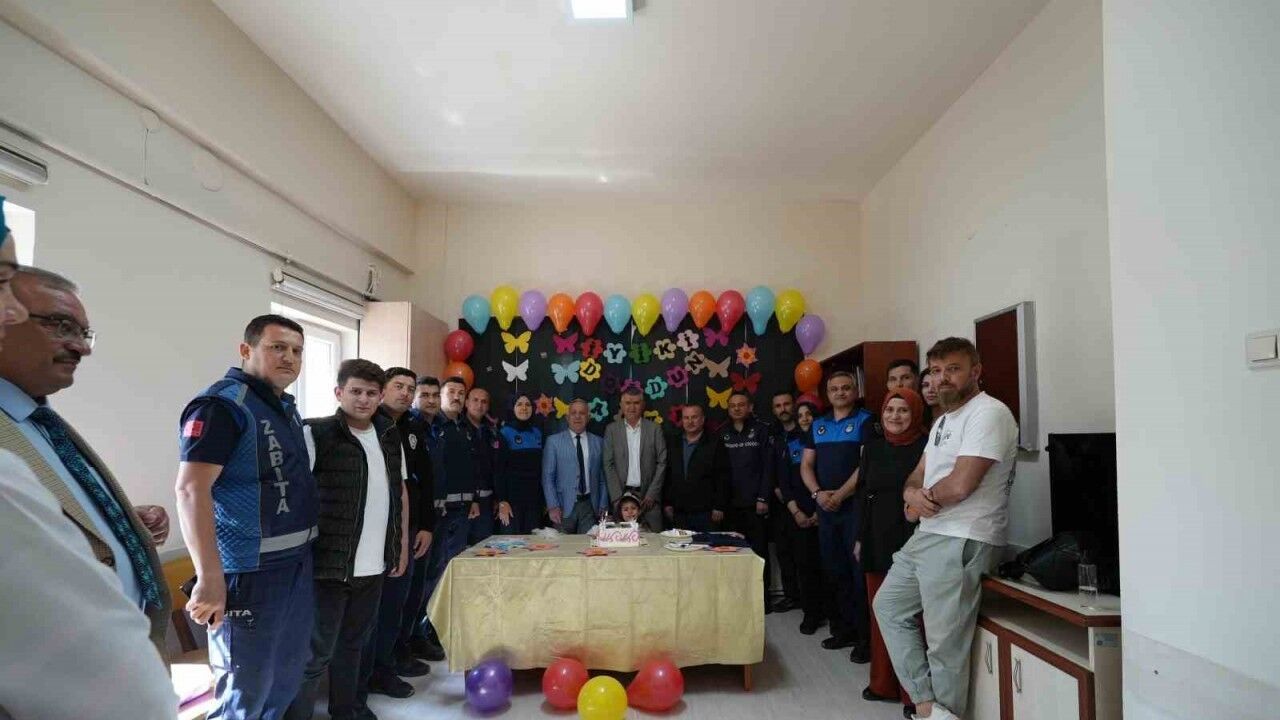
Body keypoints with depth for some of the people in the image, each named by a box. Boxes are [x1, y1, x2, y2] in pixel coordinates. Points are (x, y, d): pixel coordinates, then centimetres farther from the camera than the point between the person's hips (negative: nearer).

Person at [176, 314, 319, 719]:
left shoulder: (287, 408, 13)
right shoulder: (222, 404, -14)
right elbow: (191, 488, -23)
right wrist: (210, 577, -27)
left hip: (297, 565, 9)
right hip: (249, 573, -8)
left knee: (287, 680, 20)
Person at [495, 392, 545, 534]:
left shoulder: (537, 433, 10)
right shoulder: (504, 433, -3)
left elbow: (540, 467, 13)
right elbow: (499, 469, -6)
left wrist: (544, 500, 9)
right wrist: (502, 501, -12)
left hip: (534, 499, 4)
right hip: (512, 498, -4)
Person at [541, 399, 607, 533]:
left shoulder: (598, 442, 10)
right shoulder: (554, 441, 3)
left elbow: (602, 477, 10)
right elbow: (547, 477, 0)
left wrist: (603, 507, 4)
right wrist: (552, 506, -7)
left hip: (590, 505, 2)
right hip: (564, 506, -2)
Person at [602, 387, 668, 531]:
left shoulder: (654, 429, 5)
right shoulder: (611, 430, 6)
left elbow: (662, 463, 3)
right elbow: (608, 465, 3)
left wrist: (652, 495, -4)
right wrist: (617, 496, -5)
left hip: (649, 496, 0)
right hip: (621, 494, 0)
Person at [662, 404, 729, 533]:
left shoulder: (715, 444, 1)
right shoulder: (673, 444, 14)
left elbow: (723, 479, -3)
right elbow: (666, 477, 15)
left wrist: (719, 507, -9)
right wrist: (666, 504, 8)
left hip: (705, 513, -3)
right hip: (678, 514, 4)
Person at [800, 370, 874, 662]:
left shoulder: (865, 421, -2)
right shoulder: (818, 425, 14)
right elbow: (806, 465, 11)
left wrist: (840, 495, -14)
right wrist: (818, 493, -6)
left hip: (855, 504, -6)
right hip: (825, 507, 6)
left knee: (858, 570, -4)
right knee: (834, 569, 11)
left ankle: (865, 637, 4)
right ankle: (844, 629, 23)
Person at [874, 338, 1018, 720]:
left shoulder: (988, 413, -14)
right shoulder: (943, 421, 18)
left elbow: (960, 485, -23)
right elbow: (917, 476, 18)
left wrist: (922, 500, -4)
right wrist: (913, 494, -6)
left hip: (960, 541, -10)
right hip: (928, 534, 11)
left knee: (945, 643, -4)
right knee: (888, 605, 15)